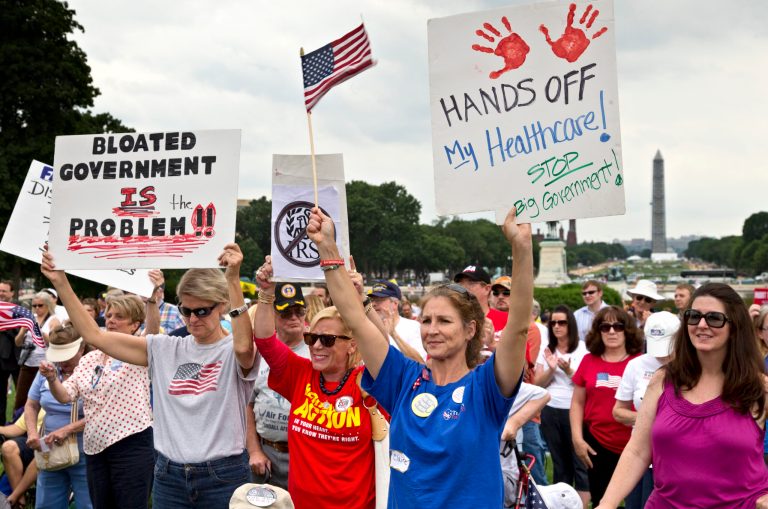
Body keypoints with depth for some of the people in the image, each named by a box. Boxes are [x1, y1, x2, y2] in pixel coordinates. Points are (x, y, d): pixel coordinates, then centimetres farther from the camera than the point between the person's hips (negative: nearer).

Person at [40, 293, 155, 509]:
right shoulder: (90, 359, 14)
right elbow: (65, 396, 8)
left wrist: (152, 299, -41)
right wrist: (52, 379, -13)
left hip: (131, 444, -6)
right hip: (95, 447, 6)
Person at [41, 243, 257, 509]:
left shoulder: (232, 351, -6)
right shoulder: (165, 349, 7)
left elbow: (243, 347, -33)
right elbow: (94, 335, 5)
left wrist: (233, 278, -36)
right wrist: (60, 282, -2)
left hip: (224, 476, -4)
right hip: (169, 475, 5)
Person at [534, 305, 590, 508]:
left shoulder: (583, 349, -3)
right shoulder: (546, 350, 9)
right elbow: (537, 384, 4)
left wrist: (569, 371, -21)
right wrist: (551, 369, -13)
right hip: (550, 411, 4)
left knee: (580, 462, -5)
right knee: (559, 461, 13)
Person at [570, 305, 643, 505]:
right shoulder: (589, 361, 3)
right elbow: (577, 403, 9)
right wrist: (577, 438, 2)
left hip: (633, 448, -3)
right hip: (597, 445, 3)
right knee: (601, 501, 14)